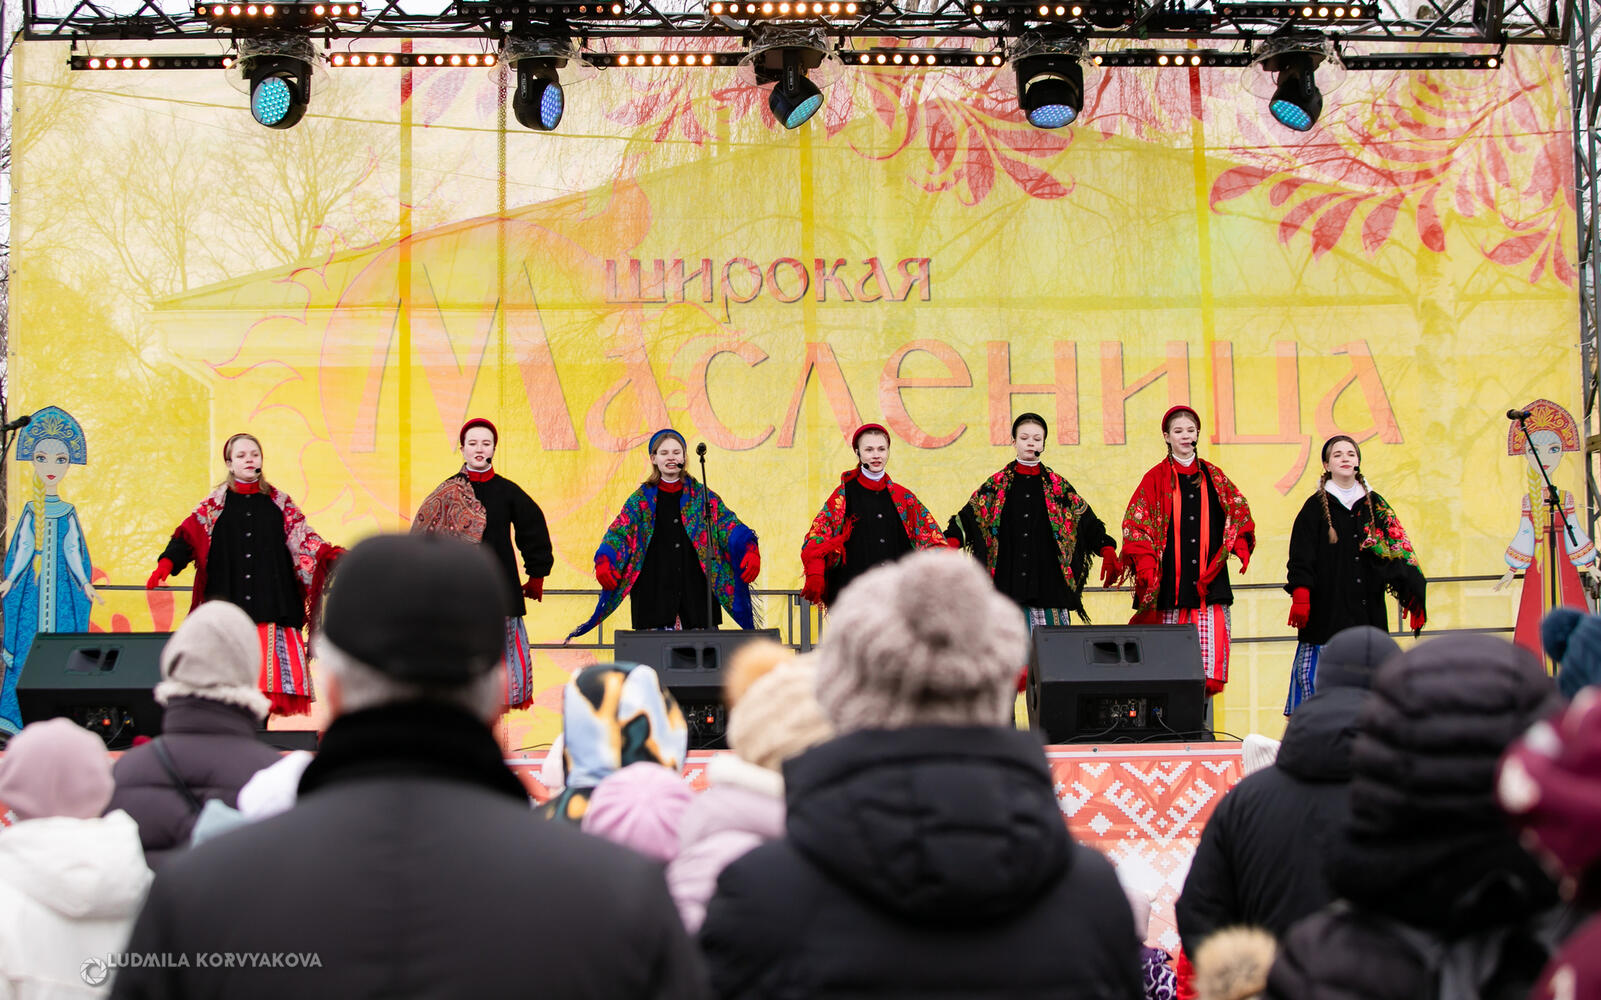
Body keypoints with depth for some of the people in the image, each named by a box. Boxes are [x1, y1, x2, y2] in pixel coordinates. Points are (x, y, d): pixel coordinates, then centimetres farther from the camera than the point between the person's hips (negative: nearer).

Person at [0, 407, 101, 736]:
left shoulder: (68, 512, 5)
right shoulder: (31, 510, 5)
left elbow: (73, 551, 6)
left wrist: (85, 584, 1)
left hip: (62, 587, 0)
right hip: (32, 586, 0)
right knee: (29, 644, -3)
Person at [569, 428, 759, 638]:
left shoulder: (703, 497, 10)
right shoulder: (640, 500, 10)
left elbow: (730, 526, 0)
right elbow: (618, 532, 2)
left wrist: (750, 550, -20)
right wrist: (604, 562, -19)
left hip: (696, 594, 0)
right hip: (654, 595, 0)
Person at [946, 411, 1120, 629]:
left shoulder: (1057, 486, 11)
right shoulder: (998, 484, 10)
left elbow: (1087, 521, 6)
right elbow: (967, 517, 2)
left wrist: (1108, 551, -10)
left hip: (1048, 584, 0)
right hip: (1008, 584, 0)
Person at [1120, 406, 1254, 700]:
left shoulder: (1212, 475, 15)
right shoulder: (1156, 478, 6)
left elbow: (1238, 511, 21)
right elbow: (1135, 523, 3)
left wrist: (1240, 545, 5)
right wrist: (1145, 565, -8)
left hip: (1209, 582, 2)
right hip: (1172, 582, -2)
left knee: (1211, 654, -10)